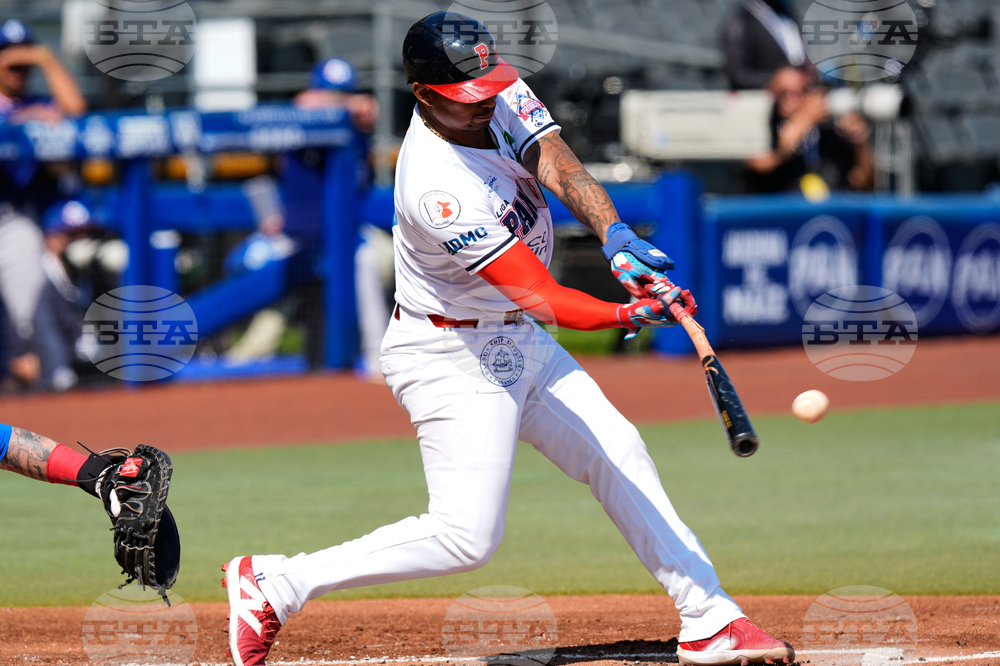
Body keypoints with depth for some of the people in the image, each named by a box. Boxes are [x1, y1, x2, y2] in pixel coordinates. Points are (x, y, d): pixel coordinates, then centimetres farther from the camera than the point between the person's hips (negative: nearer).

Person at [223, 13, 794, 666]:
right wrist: (626, 315, -50)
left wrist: (616, 234, -39)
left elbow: (557, 165, -20)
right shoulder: (438, 188, -32)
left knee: (618, 453, 9)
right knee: (467, 536, -13)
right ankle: (274, 583, -5)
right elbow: (539, 295, -35)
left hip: (517, 343, 9)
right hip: (453, 359, -9)